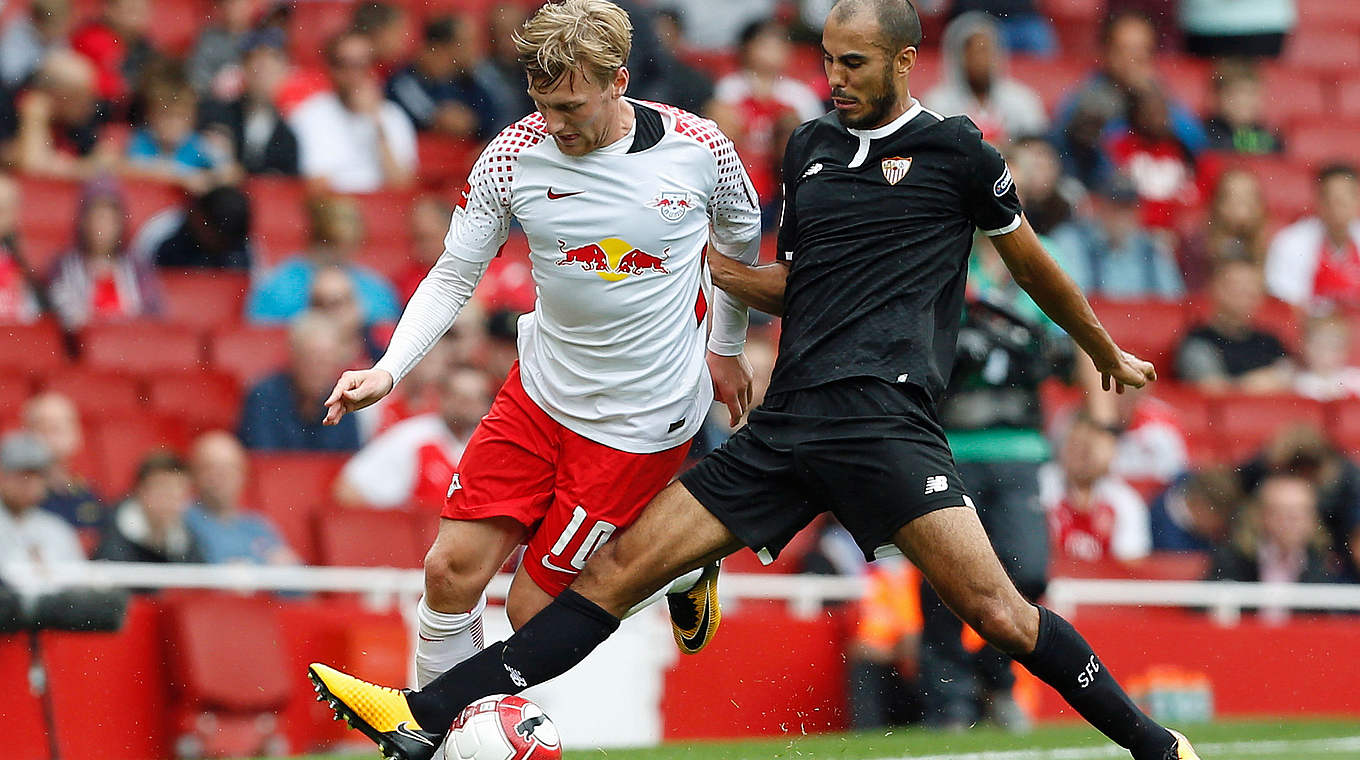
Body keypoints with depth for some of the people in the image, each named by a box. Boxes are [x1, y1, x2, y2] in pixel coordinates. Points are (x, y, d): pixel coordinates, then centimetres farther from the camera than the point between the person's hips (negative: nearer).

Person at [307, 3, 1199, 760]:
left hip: (885, 416, -5)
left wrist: (1108, 352, 27)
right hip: (788, 421, 5)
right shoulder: (810, 148, 18)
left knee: (996, 611, -19)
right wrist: (701, 260, 13)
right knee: (620, 567, -2)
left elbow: (1033, 264, 17)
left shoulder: (957, 150, 3)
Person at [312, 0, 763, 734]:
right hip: (540, 391, 3)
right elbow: (452, 276, -2)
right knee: (452, 570, -9)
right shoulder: (514, 156, -11)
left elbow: (740, 242, 8)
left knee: (534, 609, -4)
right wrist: (388, 370, -17)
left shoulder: (700, 149, -14)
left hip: (638, 420, -3)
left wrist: (726, 348, 20)